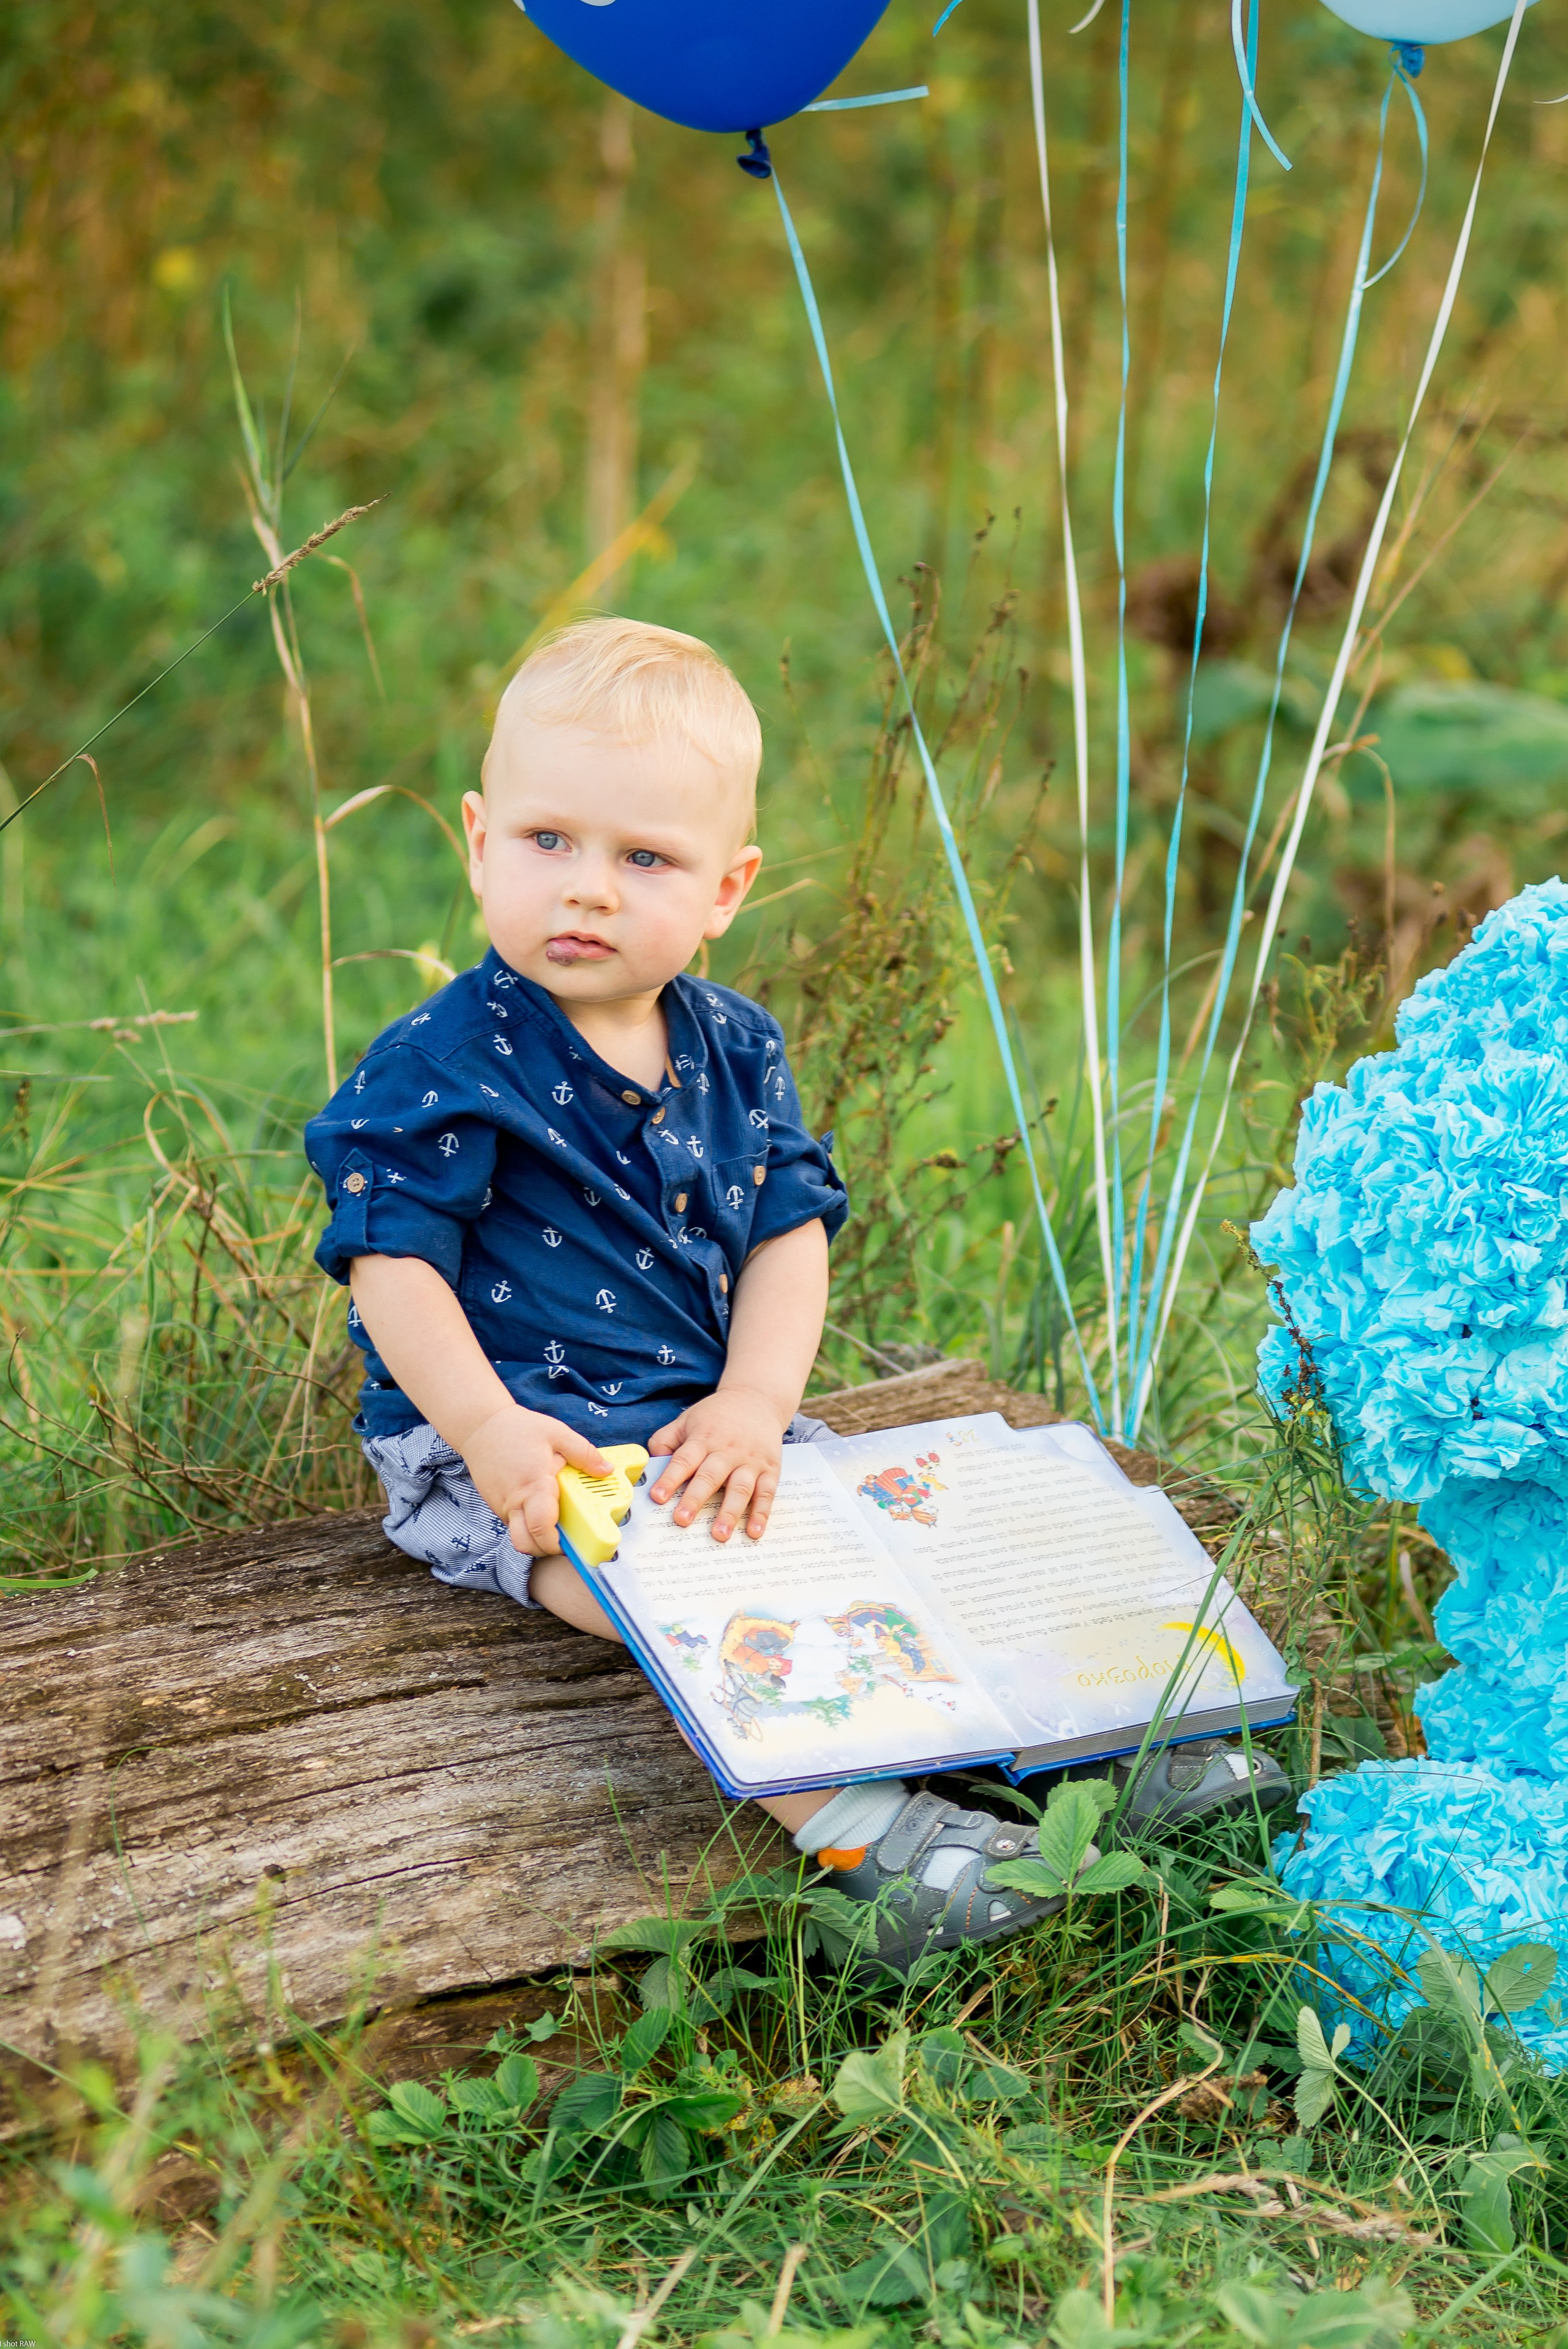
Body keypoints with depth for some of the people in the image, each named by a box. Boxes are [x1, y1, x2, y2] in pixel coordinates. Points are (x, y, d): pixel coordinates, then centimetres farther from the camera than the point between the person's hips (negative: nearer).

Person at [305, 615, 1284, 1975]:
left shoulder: (735, 1052, 5)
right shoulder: (440, 1068, -12)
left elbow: (790, 1235, 3)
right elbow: (392, 1263, -14)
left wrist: (752, 1404, -13)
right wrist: (490, 1429, -26)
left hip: (706, 1419, 7)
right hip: (514, 1439, -6)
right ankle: (853, 1824, -41)